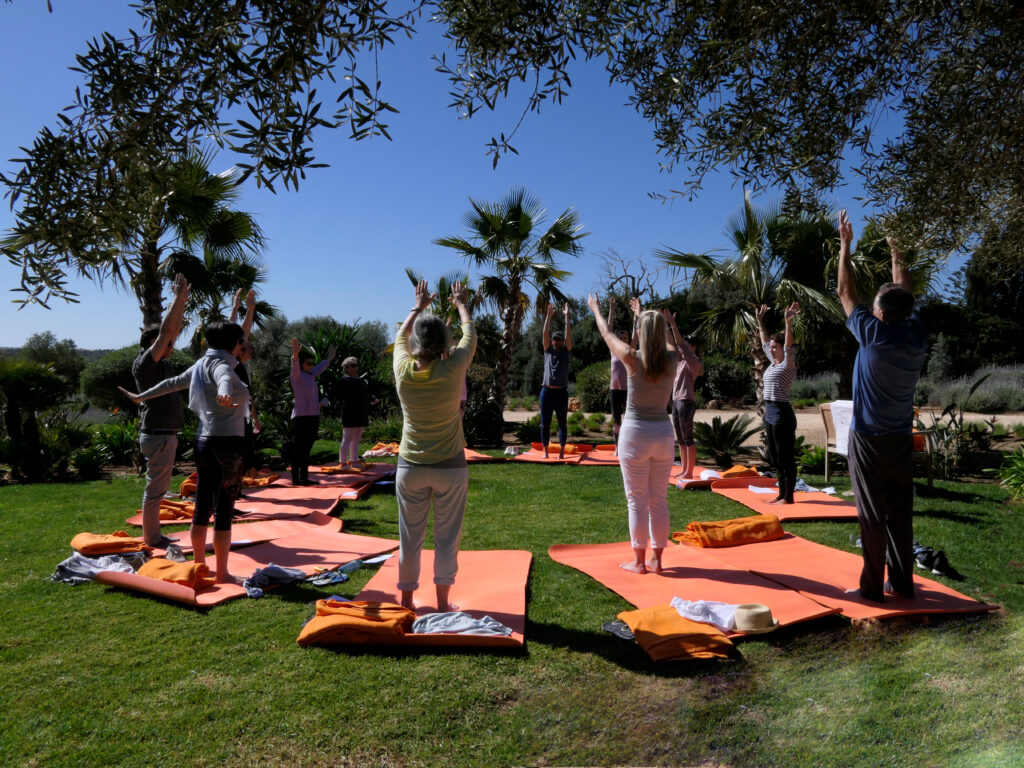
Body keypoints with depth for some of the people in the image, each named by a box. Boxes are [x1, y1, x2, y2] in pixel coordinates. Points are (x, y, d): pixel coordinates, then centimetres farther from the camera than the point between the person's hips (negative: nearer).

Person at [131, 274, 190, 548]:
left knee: (157, 489, 15)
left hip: (164, 434, 10)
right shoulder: (144, 364, -12)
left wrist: (182, 300, 14)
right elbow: (165, 332, -19)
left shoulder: (161, 364, 12)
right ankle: (151, 540, 5)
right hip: (158, 435, -10)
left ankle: (153, 537, 25)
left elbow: (174, 331, 17)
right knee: (155, 490, -2)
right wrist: (178, 298, -15)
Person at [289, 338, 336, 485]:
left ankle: (304, 478, 17)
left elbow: (321, 367, 34)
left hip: (313, 417, 8)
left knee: (306, 449, 12)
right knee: (298, 450, -5)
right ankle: (295, 479, -2)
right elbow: (295, 366, -29)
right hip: (301, 417, -8)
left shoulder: (311, 374, 15)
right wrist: (295, 354, -49)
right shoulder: (296, 375, -8)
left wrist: (329, 358, 48)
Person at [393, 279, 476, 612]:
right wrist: (461, 304, 21)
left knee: (409, 537, 12)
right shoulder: (452, 370, -15)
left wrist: (418, 307, 27)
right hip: (449, 468, -2)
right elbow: (470, 334, 4)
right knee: (446, 537, 9)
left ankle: (406, 600, 23)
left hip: (410, 468, 2)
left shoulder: (403, 371, -9)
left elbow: (401, 336, 13)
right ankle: (442, 602, 17)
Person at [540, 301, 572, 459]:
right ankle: (545, 452, 12)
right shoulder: (548, 351, 11)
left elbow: (568, 334, -2)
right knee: (545, 423, 4)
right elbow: (545, 333, 2)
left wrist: (566, 316, -5)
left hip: (561, 392, -1)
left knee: (562, 423, 4)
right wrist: (549, 315, -3)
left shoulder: (566, 351, 8)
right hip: (547, 391, 1)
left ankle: (562, 452, 10)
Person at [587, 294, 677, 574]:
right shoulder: (671, 359, -2)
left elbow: (607, 334, 4)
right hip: (664, 434, 4)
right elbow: (664, 338, 22)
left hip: (636, 433, -4)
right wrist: (641, 313, 38)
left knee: (637, 501, 4)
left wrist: (596, 309, 23)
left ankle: (639, 561, 12)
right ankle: (656, 559, 19)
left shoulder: (633, 359, -13)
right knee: (659, 500, 11)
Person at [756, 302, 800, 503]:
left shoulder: (787, 365, -8)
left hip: (782, 414, -9)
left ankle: (788, 497, 4)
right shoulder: (773, 363, 14)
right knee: (775, 457, 13)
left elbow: (788, 345, -24)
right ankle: (782, 494, 22)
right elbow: (764, 342, 24)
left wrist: (789, 323, -35)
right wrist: (760, 321, 27)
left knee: (786, 457, -3)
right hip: (770, 413, 9)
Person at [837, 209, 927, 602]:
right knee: (901, 512, 11)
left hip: (869, 439, -5)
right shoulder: (917, 336, -1)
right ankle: (902, 582, 19)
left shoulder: (874, 334, -14)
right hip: (902, 439, 5)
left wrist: (845, 244, 5)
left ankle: (872, 586, 5)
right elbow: (906, 295, 17)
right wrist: (898, 257, 30)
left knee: (872, 514, -1)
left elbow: (846, 292, -4)